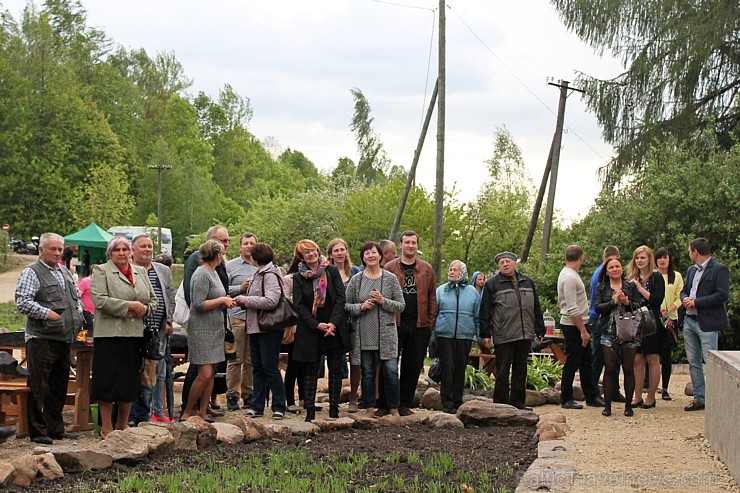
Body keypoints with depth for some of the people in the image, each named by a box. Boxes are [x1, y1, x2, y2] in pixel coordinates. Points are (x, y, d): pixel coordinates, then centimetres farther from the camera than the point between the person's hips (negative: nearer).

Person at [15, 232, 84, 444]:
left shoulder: (66, 272, 17)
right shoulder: (30, 273, -6)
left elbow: (77, 297, 28)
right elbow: (23, 302, -16)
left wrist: (77, 313, 10)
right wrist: (47, 313, -19)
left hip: (64, 338, 8)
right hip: (41, 339, -8)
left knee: (59, 386, 13)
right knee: (38, 388, -4)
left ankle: (56, 428, 21)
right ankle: (38, 431, 2)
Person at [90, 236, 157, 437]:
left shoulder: (141, 273, 18)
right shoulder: (101, 271, 1)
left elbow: (153, 300, 20)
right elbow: (100, 300, -13)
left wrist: (144, 309, -2)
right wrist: (128, 305, -15)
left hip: (135, 335, 6)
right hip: (109, 335, -5)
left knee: (130, 381, 9)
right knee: (108, 381, -4)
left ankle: (123, 425, 21)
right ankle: (107, 428, 4)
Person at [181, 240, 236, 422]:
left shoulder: (213, 272, 15)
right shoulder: (201, 274, -14)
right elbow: (199, 304, -20)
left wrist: (225, 302, 6)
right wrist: (222, 300, -14)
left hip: (214, 330, 9)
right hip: (202, 330, -9)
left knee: (211, 373, 7)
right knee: (205, 374, -12)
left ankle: (203, 412, 12)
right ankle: (187, 412, -2)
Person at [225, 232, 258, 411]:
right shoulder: (231, 266, 6)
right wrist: (240, 288, -11)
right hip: (237, 316, -3)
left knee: (252, 360, 7)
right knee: (235, 359, -2)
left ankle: (248, 394, 15)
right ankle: (232, 395, 3)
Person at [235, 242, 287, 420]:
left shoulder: (270, 275, -13)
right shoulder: (259, 274, 16)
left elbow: (271, 300, -24)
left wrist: (246, 300, -17)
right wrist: (244, 301, 6)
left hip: (269, 329, -9)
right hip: (255, 327, 9)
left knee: (270, 368, -5)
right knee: (257, 368, 10)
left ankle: (279, 407, 3)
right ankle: (257, 406, 15)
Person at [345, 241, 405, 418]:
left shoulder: (391, 278, 3)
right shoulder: (356, 280, 6)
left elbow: (401, 305, 2)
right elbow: (346, 305, 7)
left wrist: (383, 301, -12)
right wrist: (361, 306, -11)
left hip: (386, 335, -1)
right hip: (363, 335, 1)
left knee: (391, 372, -6)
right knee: (367, 373, 7)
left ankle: (394, 409, 5)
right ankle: (370, 409, 14)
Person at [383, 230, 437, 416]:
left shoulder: (427, 269, 9)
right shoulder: (390, 268, 3)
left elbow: (432, 297, 10)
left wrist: (431, 322, 1)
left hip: (419, 325, 2)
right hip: (395, 324, -2)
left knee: (414, 366, 6)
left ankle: (405, 404, 14)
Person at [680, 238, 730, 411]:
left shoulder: (719, 269, -8)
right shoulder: (691, 270, 17)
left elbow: (723, 295, -17)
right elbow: (684, 291, 23)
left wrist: (696, 302, -16)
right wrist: (685, 299, -1)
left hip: (708, 323, -8)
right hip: (690, 321, 8)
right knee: (693, 362, 10)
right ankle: (699, 398, 17)